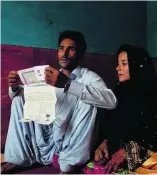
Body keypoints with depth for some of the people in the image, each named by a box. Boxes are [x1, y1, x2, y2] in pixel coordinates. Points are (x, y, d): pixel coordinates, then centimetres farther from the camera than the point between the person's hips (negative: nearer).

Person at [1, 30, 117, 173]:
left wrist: (67, 84, -35)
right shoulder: (50, 75, 10)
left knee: (88, 102, -25)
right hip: (43, 143, 5)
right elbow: (17, 95, 15)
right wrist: (15, 86, -11)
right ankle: (18, 158, -4)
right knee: (20, 97, -1)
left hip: (69, 145, -4)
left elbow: (111, 101, -27)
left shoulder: (89, 77, -5)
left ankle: (70, 164, -21)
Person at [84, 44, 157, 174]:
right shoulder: (121, 91, 14)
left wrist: (127, 151, -12)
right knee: (89, 170, -18)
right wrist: (104, 143, 0)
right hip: (114, 153, 5)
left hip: (142, 158, -5)